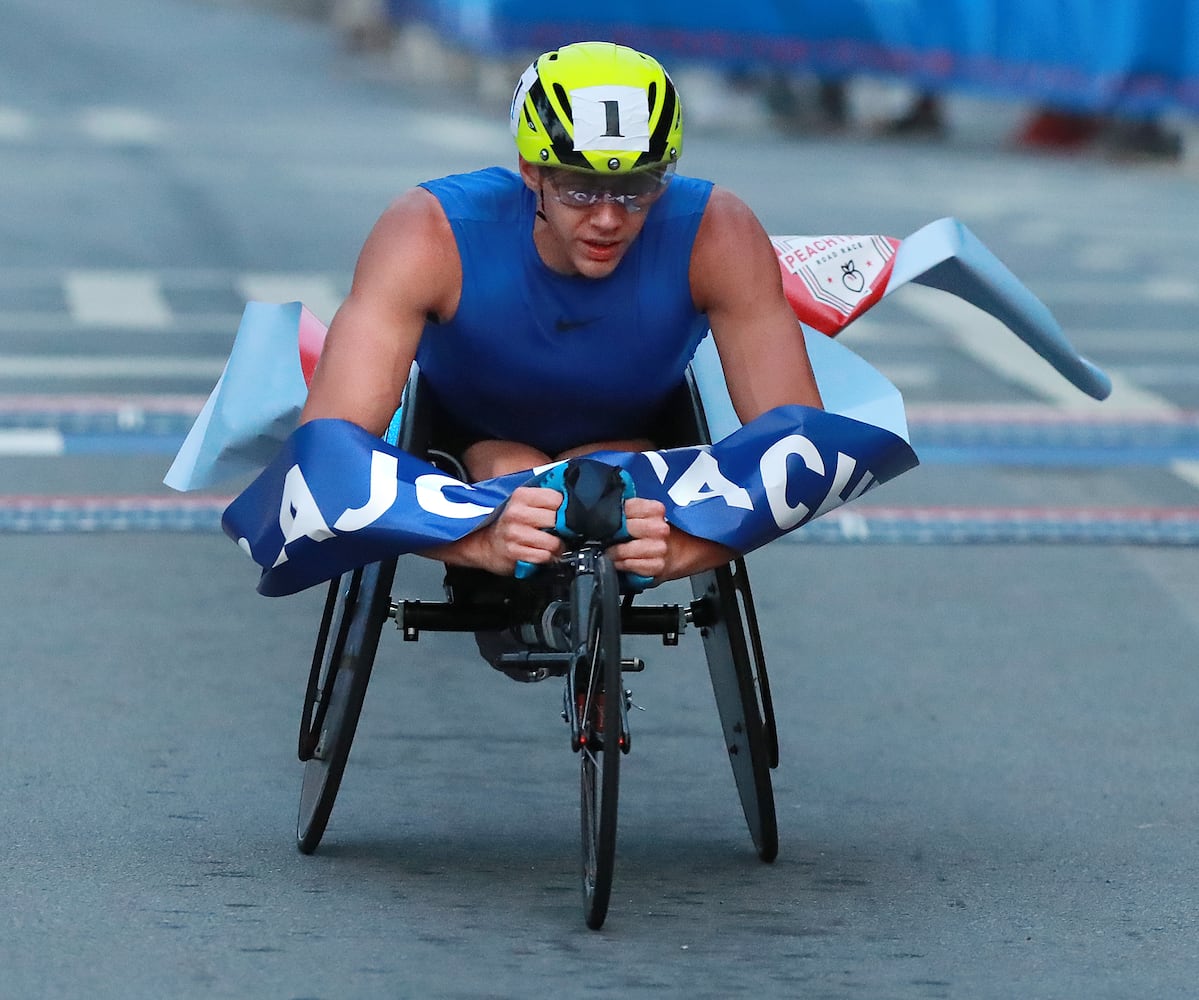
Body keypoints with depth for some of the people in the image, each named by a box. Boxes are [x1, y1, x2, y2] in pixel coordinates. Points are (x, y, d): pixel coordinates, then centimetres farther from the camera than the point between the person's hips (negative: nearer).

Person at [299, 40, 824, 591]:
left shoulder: (717, 235, -33)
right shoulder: (432, 236, -37)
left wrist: (681, 546, -54)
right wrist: (482, 541, -59)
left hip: (633, 438, 2)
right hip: (468, 439, -2)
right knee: (515, 477, -32)